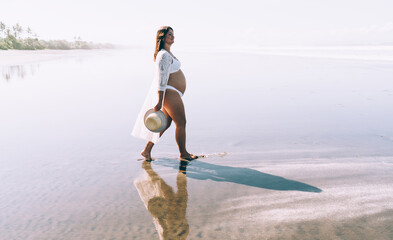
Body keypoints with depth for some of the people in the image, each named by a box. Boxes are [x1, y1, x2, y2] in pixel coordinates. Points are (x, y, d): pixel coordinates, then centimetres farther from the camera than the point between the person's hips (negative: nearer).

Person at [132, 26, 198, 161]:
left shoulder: (168, 53, 17)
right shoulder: (164, 55, -16)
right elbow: (161, 80, -22)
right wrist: (159, 102, -25)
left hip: (172, 93, 10)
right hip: (169, 93, -10)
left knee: (166, 123, 14)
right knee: (181, 123, 1)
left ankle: (147, 150, 20)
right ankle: (183, 154, 17)